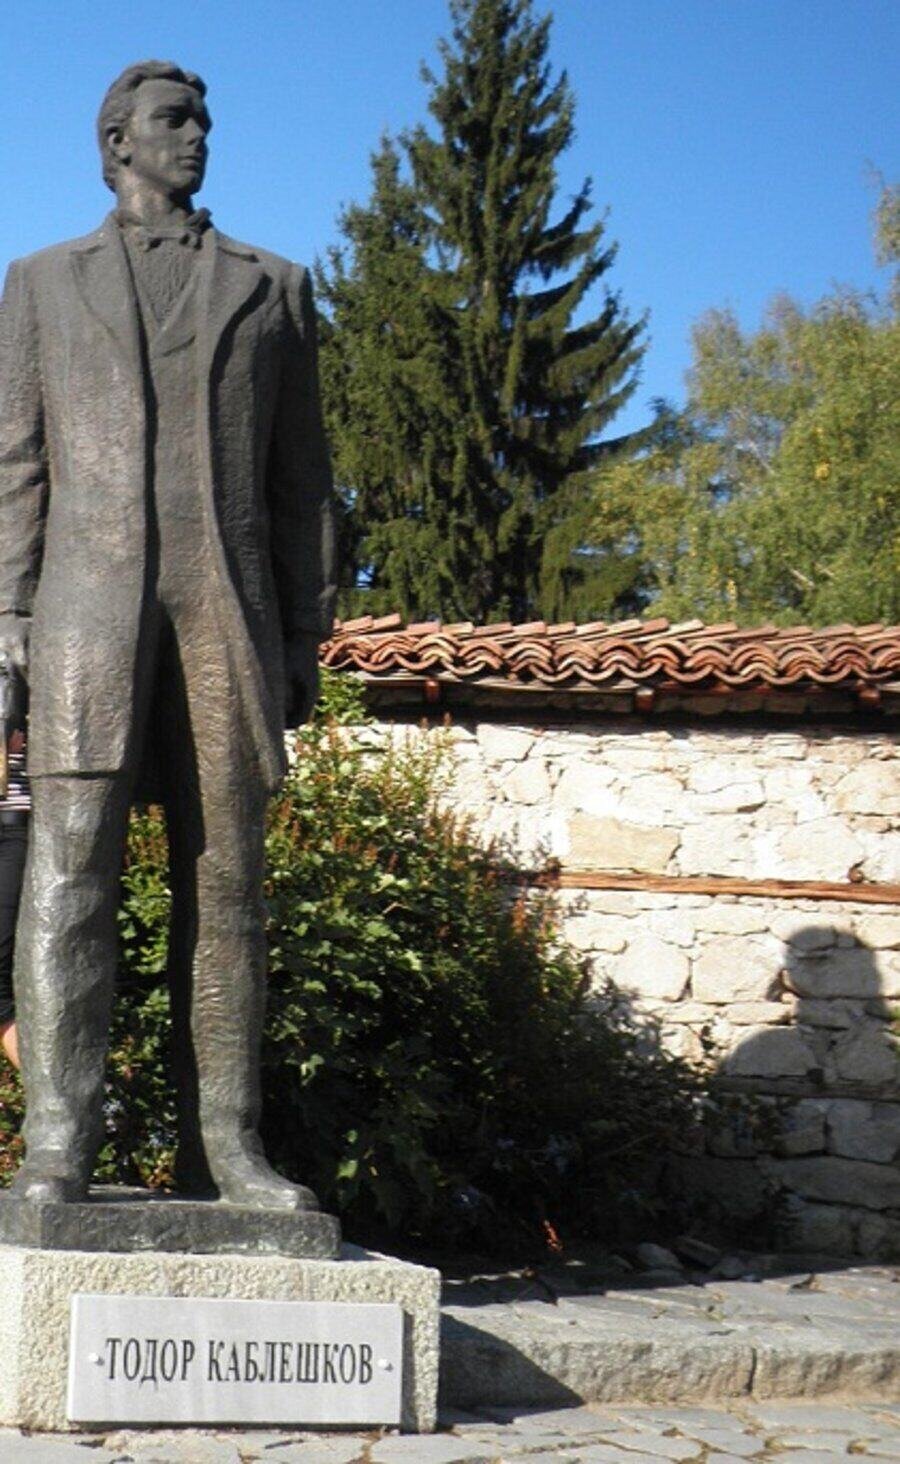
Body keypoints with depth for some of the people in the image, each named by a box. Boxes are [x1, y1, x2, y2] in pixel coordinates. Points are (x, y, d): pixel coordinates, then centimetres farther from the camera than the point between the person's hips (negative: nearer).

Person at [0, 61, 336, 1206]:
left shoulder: (273, 290, 20)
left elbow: (300, 480, 15)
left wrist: (305, 637, 6)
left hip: (229, 607, 1)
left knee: (225, 880, -2)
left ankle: (222, 1147, -1)